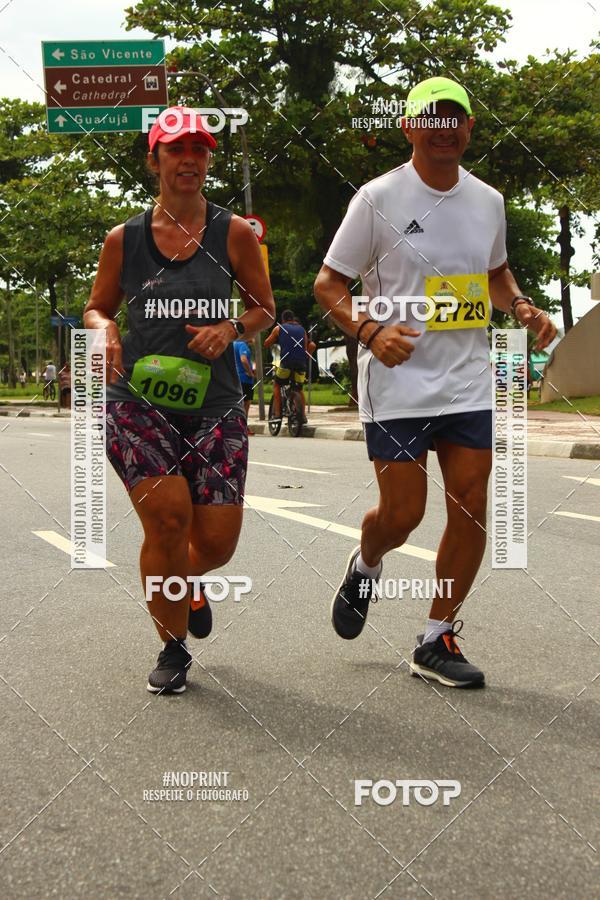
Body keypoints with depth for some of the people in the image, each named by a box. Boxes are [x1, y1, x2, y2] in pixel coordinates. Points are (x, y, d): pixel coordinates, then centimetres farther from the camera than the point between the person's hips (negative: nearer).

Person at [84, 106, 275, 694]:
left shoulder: (233, 233, 4)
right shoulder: (124, 239, 5)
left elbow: (265, 308, 13)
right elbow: (96, 307, 17)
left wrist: (232, 329, -8)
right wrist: (105, 330, -6)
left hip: (214, 405, 1)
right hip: (138, 402, -1)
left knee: (217, 540, -3)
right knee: (168, 514, -19)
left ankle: (186, 584, 39)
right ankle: (173, 649, 5)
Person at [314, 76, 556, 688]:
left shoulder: (488, 201, 9)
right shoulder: (379, 198, -6)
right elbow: (328, 282, -4)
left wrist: (522, 309, 4)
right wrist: (369, 332, -22)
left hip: (468, 383, 5)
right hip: (397, 384, -4)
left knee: (471, 508, 0)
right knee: (402, 514, -3)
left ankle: (437, 641, 15)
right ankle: (364, 569, 34)